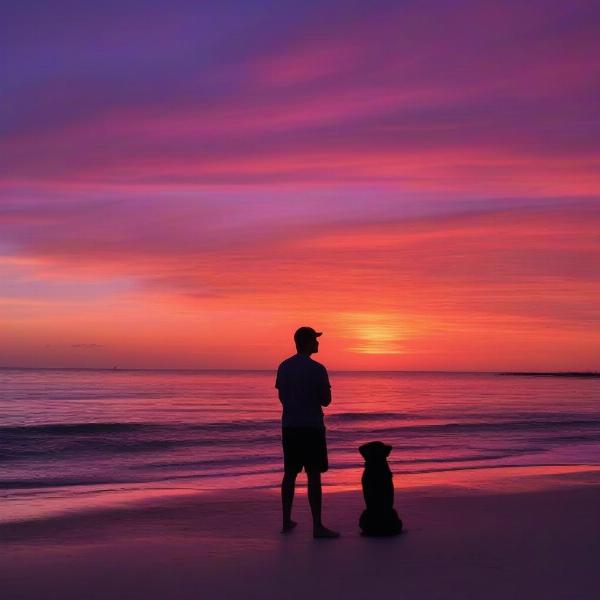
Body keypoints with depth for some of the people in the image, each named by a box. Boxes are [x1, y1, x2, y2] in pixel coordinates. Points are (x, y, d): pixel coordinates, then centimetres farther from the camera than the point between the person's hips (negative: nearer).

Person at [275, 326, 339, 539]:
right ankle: (317, 525, -5)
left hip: (289, 426, 6)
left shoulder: (283, 367, 7)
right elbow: (326, 401, -7)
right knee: (313, 475, -5)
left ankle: (287, 520, 18)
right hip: (312, 427, -6)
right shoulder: (317, 369, -12)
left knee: (290, 473, 13)